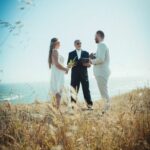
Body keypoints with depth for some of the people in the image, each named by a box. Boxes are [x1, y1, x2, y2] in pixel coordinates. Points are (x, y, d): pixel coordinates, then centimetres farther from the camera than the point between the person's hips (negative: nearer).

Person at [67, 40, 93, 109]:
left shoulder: (86, 53, 13)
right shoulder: (71, 54, 10)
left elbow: (89, 64, 9)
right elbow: (68, 64, 7)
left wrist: (87, 64, -13)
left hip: (84, 75, 1)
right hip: (75, 75, 0)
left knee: (86, 90, -2)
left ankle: (89, 105, 1)